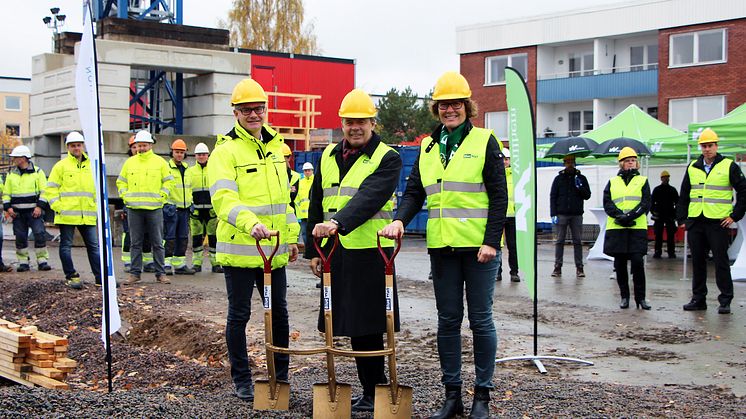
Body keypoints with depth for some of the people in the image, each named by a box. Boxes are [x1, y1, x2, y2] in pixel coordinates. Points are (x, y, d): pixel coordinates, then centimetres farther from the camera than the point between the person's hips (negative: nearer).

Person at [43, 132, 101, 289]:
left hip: (88, 215, 3)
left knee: (93, 246, 4)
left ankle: (100, 277, 7)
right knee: (66, 246, 3)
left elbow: (97, 190, 20)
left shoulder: (91, 166, 13)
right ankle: (71, 277, 11)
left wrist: (97, 208, 10)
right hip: (67, 215, -3)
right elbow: (50, 189, -1)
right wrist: (58, 207, -10)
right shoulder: (61, 166, 0)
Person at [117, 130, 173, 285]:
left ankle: (160, 273, 6)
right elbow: (120, 182, 18)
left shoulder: (160, 162, 5)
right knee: (136, 243, 5)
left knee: (157, 243, 1)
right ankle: (134, 273, 10)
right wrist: (125, 196, 4)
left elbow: (169, 180, 9)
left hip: (154, 208, -2)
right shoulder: (129, 162, 11)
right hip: (134, 209, 2)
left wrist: (161, 196, -2)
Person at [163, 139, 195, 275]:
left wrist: (190, 203, 20)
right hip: (171, 208, -7)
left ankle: (180, 264, 14)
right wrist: (165, 204, -14)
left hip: (184, 209, 7)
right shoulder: (166, 168, -6)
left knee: (183, 238, 8)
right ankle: (167, 264, -1)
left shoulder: (186, 169, 16)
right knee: (169, 237, -5)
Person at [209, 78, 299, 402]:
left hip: (274, 250, 6)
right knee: (239, 315, 5)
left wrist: (291, 236, 16)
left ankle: (280, 376, 27)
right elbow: (223, 199, -23)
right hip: (239, 249, -6)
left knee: (279, 312, 13)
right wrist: (251, 224, -38)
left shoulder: (275, 146, 13)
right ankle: (242, 380, 17)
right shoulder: (225, 151, -9)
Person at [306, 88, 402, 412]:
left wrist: (338, 222, -36)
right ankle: (372, 391, 23)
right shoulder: (328, 157, 14)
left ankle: (374, 394, 10)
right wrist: (313, 249, 16)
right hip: (335, 252, 6)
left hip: (370, 253, -6)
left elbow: (368, 198, -22)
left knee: (367, 327, -3)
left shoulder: (387, 159, -5)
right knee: (353, 325, 11)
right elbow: (317, 204, 19)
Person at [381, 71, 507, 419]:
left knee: (481, 319, 2)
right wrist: (400, 220, -10)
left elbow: (499, 195, -5)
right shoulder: (428, 147, 11)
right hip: (442, 246, 4)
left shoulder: (484, 142, -2)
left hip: (479, 246, -4)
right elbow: (414, 192, 10)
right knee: (448, 320, 9)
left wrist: (491, 241, -12)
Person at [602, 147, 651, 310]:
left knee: (637, 262, -9)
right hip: (616, 229, 2)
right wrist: (619, 216, -14)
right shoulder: (612, 182, 15)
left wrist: (630, 216, -15)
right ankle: (624, 296, 14)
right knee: (620, 263, 3)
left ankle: (640, 297, 1)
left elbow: (646, 203, 0)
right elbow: (607, 203, 4)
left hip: (637, 228, -2)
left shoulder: (642, 181, 12)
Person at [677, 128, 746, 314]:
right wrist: (682, 218, 10)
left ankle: (725, 300, 5)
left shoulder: (729, 166, -1)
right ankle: (698, 299, 17)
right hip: (695, 222, 5)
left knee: (721, 261, -2)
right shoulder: (693, 168, 12)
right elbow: (684, 195, 17)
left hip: (718, 222, -4)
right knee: (697, 261, 9)